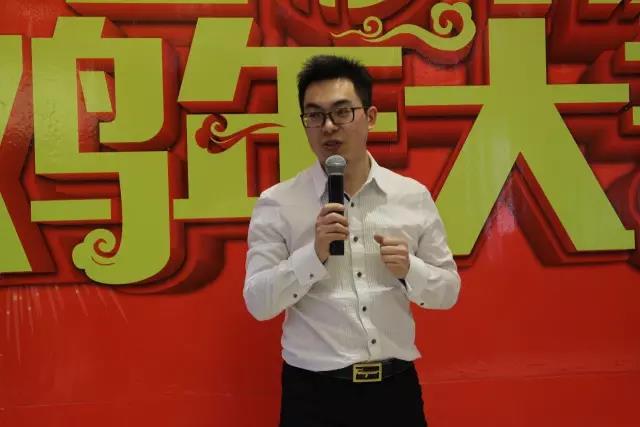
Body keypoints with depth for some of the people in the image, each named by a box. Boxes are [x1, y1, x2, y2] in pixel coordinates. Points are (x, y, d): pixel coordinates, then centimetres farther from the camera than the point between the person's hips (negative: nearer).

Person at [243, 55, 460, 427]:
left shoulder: (414, 196, 1)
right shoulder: (277, 203, -5)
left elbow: (448, 291, 6)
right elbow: (259, 303, -8)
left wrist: (409, 269, -13)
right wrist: (315, 253, -21)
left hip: (397, 388, 2)